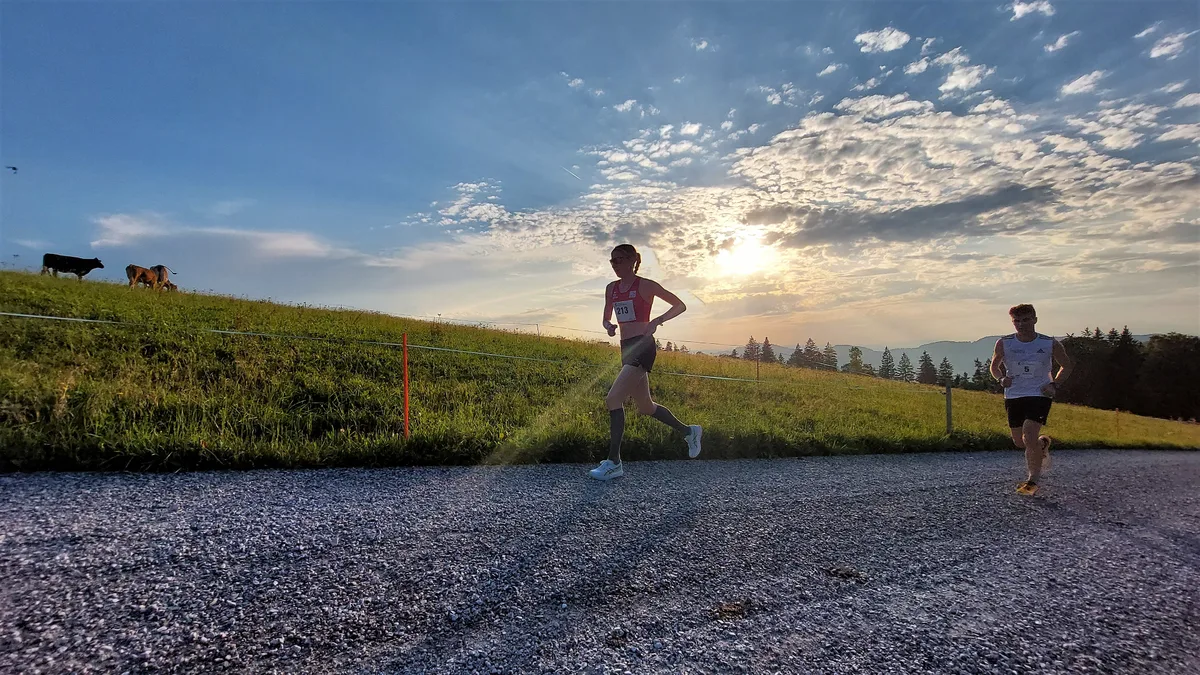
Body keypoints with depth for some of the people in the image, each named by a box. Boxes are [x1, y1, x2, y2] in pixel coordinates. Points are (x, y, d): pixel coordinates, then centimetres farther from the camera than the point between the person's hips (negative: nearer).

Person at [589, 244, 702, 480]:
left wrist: (657, 321, -15)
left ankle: (614, 462, -14)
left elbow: (680, 305, -1)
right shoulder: (611, 289, 13)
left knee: (613, 398, -19)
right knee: (645, 407, 15)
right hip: (626, 348, 8)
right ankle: (689, 431, 37)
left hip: (642, 347, -8)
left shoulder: (645, 285, -5)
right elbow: (606, 319, 22)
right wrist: (609, 326, -2)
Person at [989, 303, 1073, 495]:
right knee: (1019, 442, 10)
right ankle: (1042, 444, 46)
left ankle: (1033, 481, -3)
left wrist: (1055, 384, -5)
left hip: (1040, 395, -3)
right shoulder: (1003, 343, -3)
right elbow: (994, 366, 12)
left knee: (1029, 436, -18)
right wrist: (1002, 379, -9)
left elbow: (1066, 366, 11)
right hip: (1014, 396, 3)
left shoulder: (1051, 344, -5)